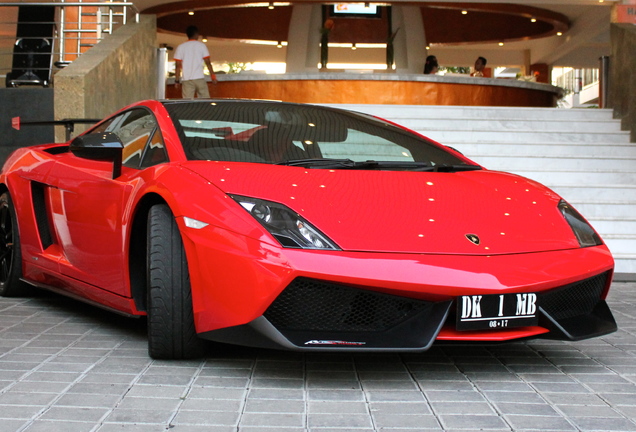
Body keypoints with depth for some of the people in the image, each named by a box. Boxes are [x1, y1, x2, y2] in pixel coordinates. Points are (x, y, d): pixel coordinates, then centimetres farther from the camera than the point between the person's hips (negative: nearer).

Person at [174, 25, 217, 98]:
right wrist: (213, 75, 9)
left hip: (186, 79, 1)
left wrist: (177, 80, 8)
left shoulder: (180, 47, 8)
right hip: (199, 78, -1)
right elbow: (207, 62, 1)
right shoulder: (201, 45, 5)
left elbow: (178, 65, 4)